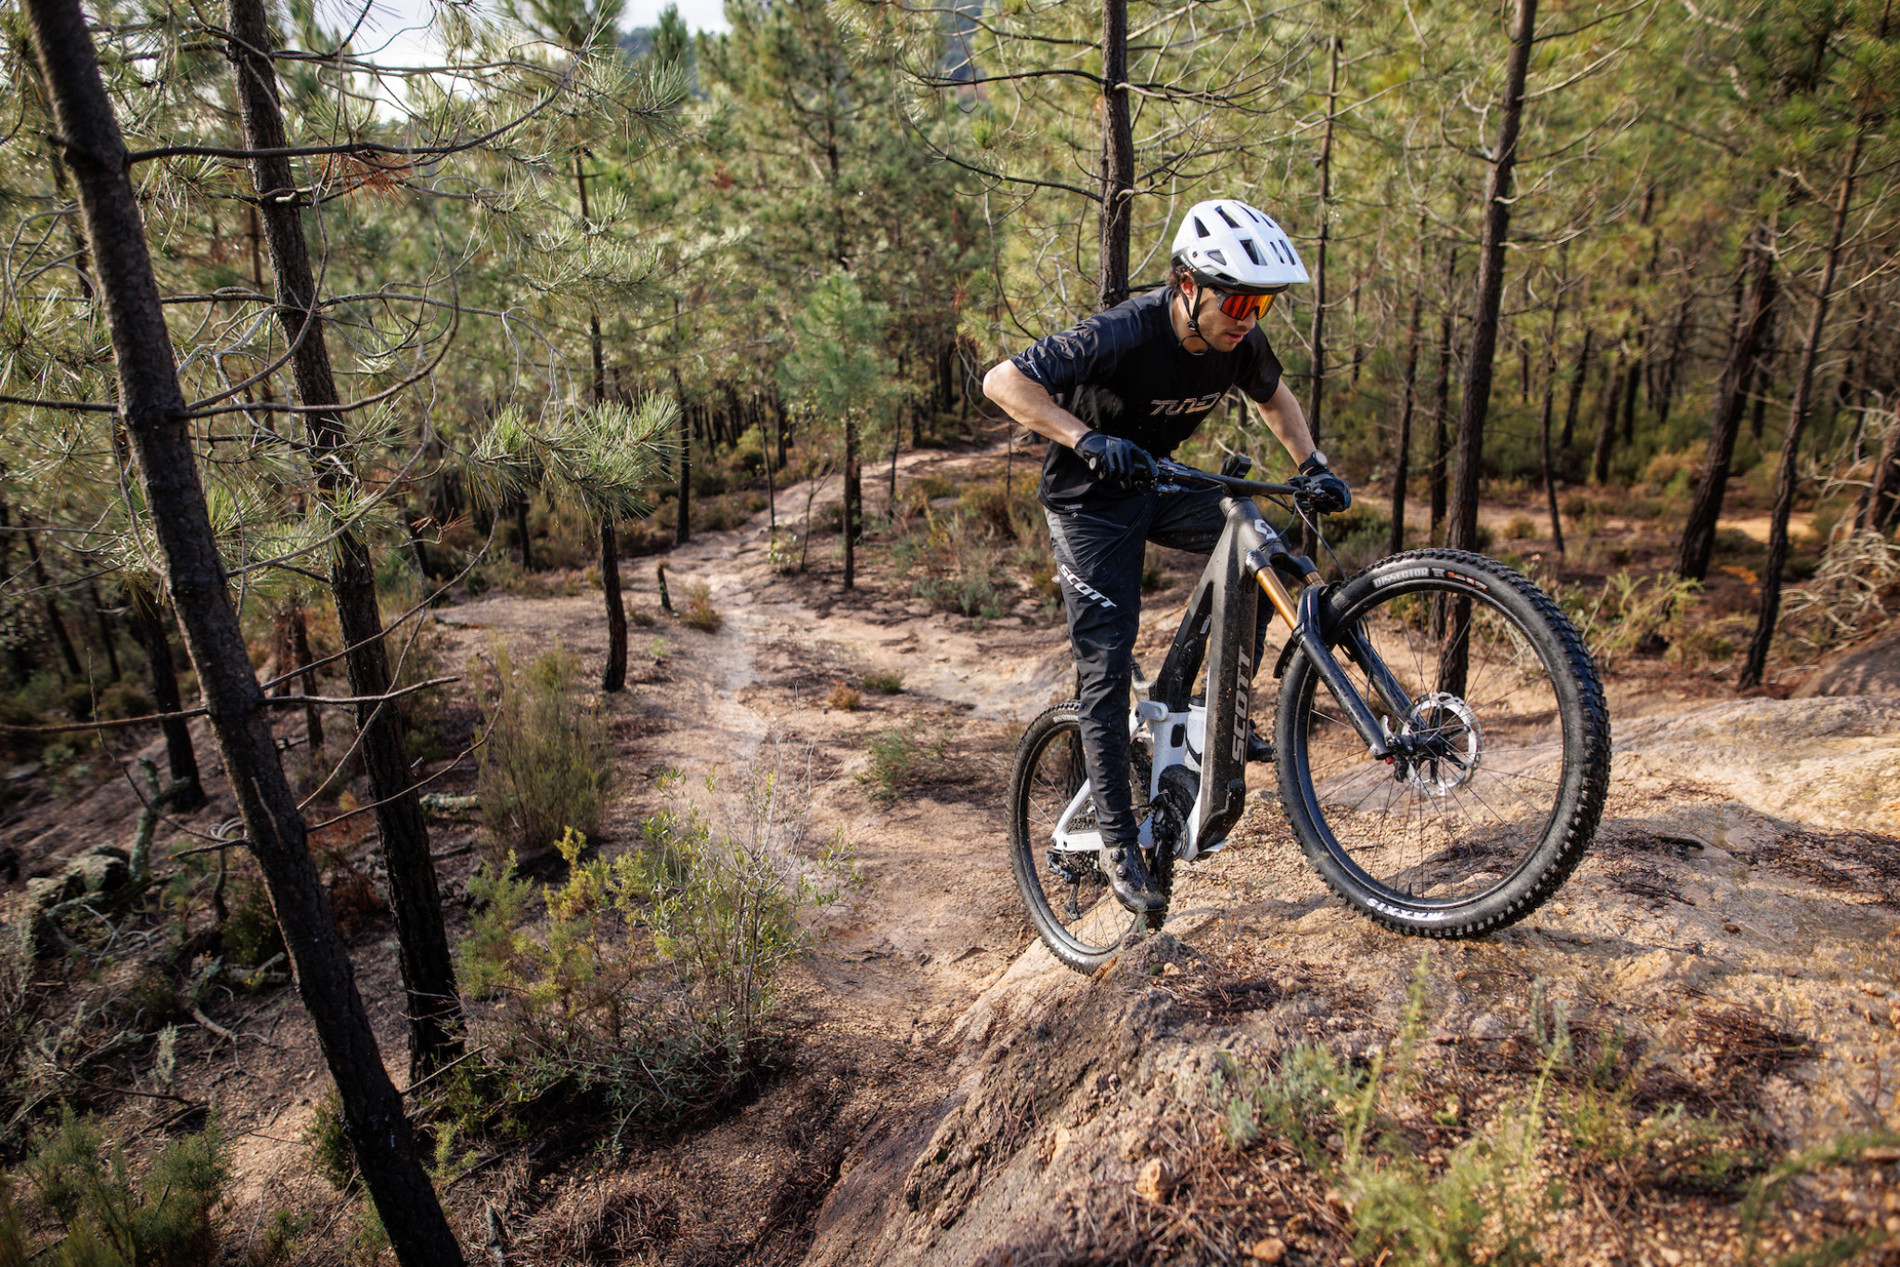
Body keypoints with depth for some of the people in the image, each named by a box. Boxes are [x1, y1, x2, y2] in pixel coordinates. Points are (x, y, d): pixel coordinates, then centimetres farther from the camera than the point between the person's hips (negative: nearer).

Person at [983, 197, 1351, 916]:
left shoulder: (1240, 341, -11)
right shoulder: (1125, 336, -30)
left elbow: (1273, 396, 12)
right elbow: (1003, 380, -33)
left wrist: (1312, 466, -2)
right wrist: (1086, 438, -46)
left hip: (1159, 482, 6)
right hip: (1091, 499, -6)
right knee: (1107, 669, -8)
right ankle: (1118, 844, 2)